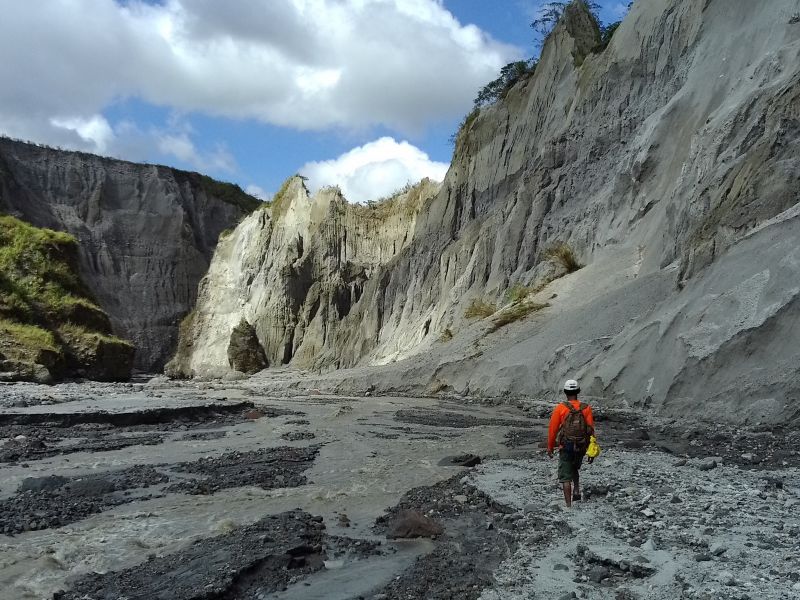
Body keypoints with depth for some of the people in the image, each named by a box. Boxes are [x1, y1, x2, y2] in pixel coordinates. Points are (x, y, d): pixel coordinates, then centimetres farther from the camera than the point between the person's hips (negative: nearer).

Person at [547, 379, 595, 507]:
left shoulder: (560, 408, -9)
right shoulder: (586, 408, -3)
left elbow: (553, 429, -6)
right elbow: (591, 429, -4)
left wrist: (550, 447, 5)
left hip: (566, 447, -3)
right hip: (581, 447, 3)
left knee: (565, 476, 4)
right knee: (574, 469, 29)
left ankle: (568, 505, 1)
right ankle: (577, 490, 11)